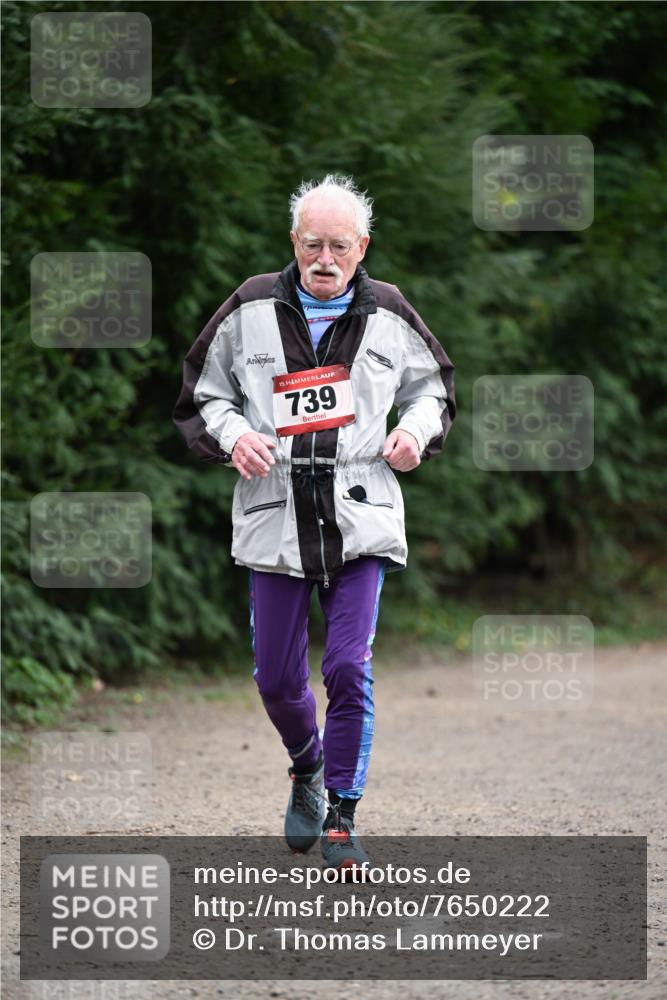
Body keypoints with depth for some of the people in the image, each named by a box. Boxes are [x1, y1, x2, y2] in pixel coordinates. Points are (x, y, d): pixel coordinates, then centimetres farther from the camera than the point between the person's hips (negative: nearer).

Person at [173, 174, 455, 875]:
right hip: (275, 520, 1)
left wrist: (417, 429, 0)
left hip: (362, 520, -1)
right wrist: (232, 434, -8)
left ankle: (341, 816, 1)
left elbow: (433, 387, 21)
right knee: (276, 678, 6)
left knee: (349, 669, -10)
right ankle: (308, 770, 38)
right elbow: (202, 394, 12)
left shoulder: (388, 317, 6)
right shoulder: (251, 311, 3)